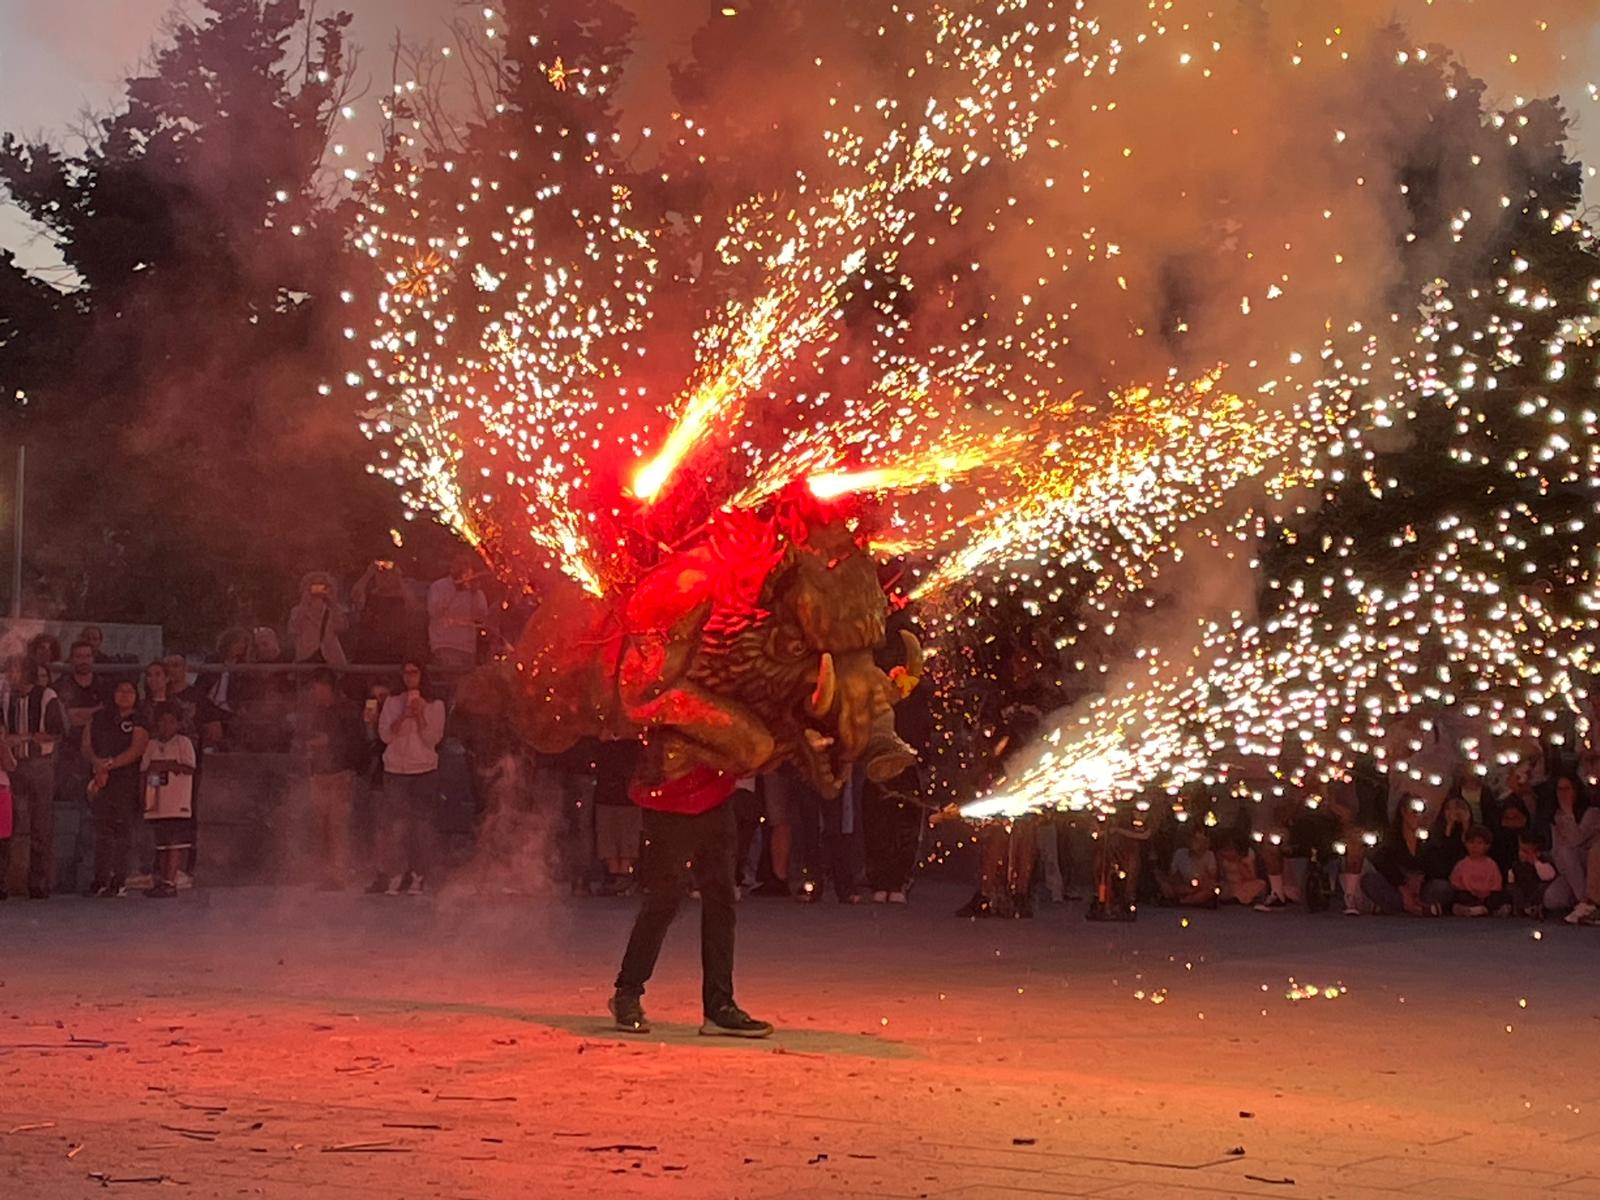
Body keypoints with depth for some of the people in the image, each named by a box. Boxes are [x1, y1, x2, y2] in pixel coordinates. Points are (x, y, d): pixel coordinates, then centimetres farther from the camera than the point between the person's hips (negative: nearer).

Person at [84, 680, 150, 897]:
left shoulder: (138, 722, 4)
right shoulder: (99, 718, 16)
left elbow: (136, 750, -7)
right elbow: (87, 745, 10)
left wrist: (110, 764, -15)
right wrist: (97, 762, -10)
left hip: (126, 781, -3)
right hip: (101, 780, 3)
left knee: (122, 827, -7)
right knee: (102, 829, 1)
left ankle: (119, 881, -6)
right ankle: (101, 880, 3)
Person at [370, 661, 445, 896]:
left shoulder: (435, 705, 7)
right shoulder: (392, 703, 11)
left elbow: (433, 739, -2)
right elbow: (385, 735, 2)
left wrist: (419, 715, -12)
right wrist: (403, 716, -10)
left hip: (425, 771, -1)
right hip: (395, 770, 1)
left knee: (422, 824, -5)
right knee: (395, 825, -6)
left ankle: (417, 877, -2)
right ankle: (393, 877, -4)